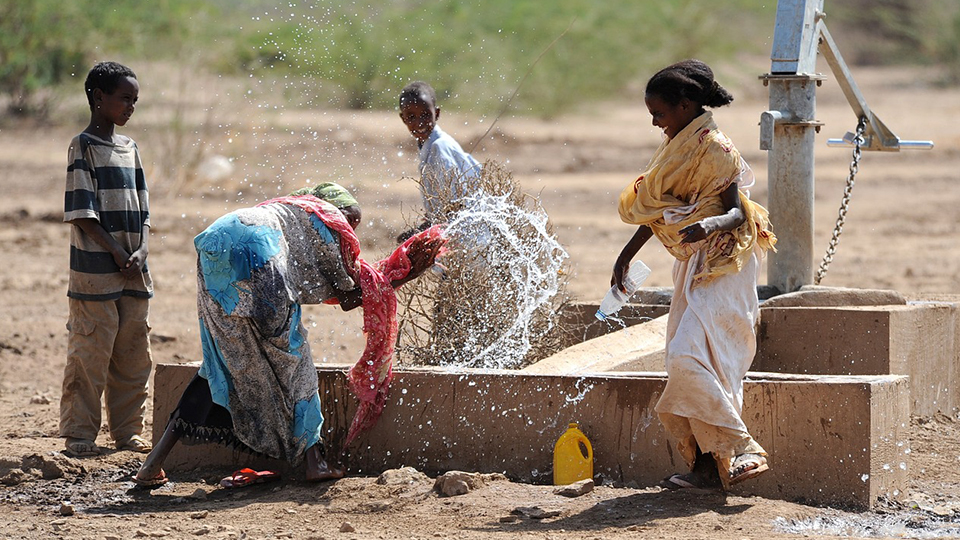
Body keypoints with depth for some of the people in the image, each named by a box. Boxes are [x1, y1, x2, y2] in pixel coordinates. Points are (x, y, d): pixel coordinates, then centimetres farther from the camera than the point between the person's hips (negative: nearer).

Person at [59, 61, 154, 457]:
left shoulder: (129, 148, 15)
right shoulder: (83, 147, -5)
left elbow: (141, 212, 14)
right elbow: (82, 212, -11)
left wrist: (140, 253, -3)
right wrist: (116, 254, -15)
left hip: (133, 273, 7)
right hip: (94, 272, -7)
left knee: (133, 354, 9)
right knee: (90, 353, -6)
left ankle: (127, 430, 18)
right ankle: (79, 433, 1)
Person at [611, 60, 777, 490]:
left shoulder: (713, 148, -15)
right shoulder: (676, 145, 12)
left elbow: (738, 213, -20)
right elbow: (656, 211, 22)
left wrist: (708, 225, -39)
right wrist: (627, 255, 23)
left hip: (722, 264, -9)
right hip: (693, 264, 9)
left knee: (691, 355, -21)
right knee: (685, 361, 5)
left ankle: (739, 452, -18)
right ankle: (705, 463, 7)